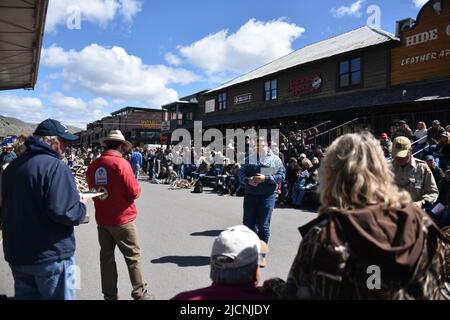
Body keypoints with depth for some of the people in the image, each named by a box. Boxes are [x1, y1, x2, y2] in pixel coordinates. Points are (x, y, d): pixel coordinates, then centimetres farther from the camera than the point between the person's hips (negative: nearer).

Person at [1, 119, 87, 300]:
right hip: (50, 256, -7)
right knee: (57, 296, 8)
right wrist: (81, 206, -8)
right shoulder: (55, 166, -19)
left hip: (16, 253, 8)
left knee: (26, 294, 22)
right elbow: (63, 211, -29)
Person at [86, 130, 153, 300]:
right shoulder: (121, 163, -16)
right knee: (133, 256, 7)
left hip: (101, 219, 6)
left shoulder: (93, 166, 0)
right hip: (122, 218, -5)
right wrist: (135, 188, 4)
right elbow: (134, 192, -16)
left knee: (106, 256, 14)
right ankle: (140, 293, 14)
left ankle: (110, 295, 24)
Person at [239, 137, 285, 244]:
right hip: (250, 195, 3)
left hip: (267, 196, -2)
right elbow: (241, 174, 9)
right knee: (248, 223, 5)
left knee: (263, 225, 3)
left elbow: (281, 175, -3)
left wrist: (265, 178, -16)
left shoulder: (275, 159, 4)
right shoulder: (249, 158, 12)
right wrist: (248, 180, -12)